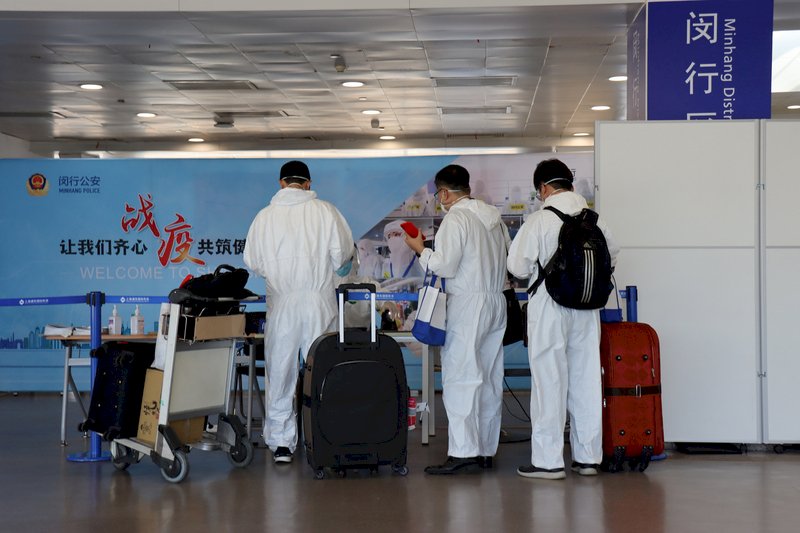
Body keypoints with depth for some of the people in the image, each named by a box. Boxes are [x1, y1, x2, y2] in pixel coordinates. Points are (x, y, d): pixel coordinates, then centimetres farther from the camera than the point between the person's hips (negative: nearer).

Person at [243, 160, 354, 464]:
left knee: (280, 373, 8)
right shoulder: (325, 211, -3)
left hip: (281, 304, 1)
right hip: (319, 302, -1)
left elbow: (252, 262, 3)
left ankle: (281, 443, 10)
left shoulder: (264, 216, 0)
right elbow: (344, 254, -2)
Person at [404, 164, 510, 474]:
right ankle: (486, 451, 15)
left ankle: (464, 452, -13)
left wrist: (421, 249, -1)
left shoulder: (455, 218, -11)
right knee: (489, 379, 10)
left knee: (459, 378, -8)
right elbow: (509, 258, 16)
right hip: (497, 302, 8)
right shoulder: (494, 216, 13)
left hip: (468, 304, -8)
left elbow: (445, 265, -16)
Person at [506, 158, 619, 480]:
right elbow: (612, 255, 11)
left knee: (549, 382, 1)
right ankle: (588, 456, 17)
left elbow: (518, 266, -11)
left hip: (550, 308, -4)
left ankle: (548, 460, 3)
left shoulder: (539, 220, -12)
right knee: (586, 380, 11)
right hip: (587, 309, 5)